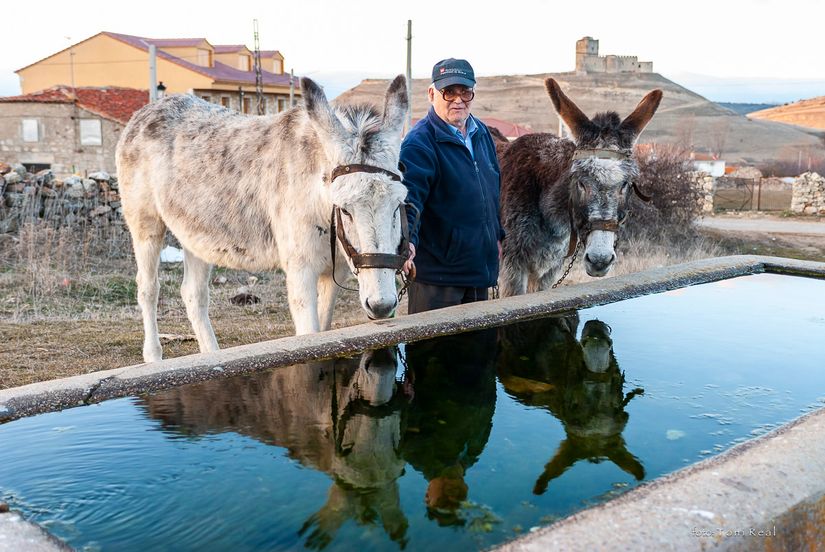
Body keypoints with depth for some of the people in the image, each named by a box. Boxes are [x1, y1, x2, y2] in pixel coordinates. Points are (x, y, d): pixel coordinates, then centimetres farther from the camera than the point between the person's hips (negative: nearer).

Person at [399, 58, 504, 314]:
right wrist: (407, 241, -44)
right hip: (436, 271, -8)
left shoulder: (482, 134, 10)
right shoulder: (419, 143, -16)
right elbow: (410, 196, -28)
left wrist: (497, 235, 22)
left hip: (480, 264, 8)